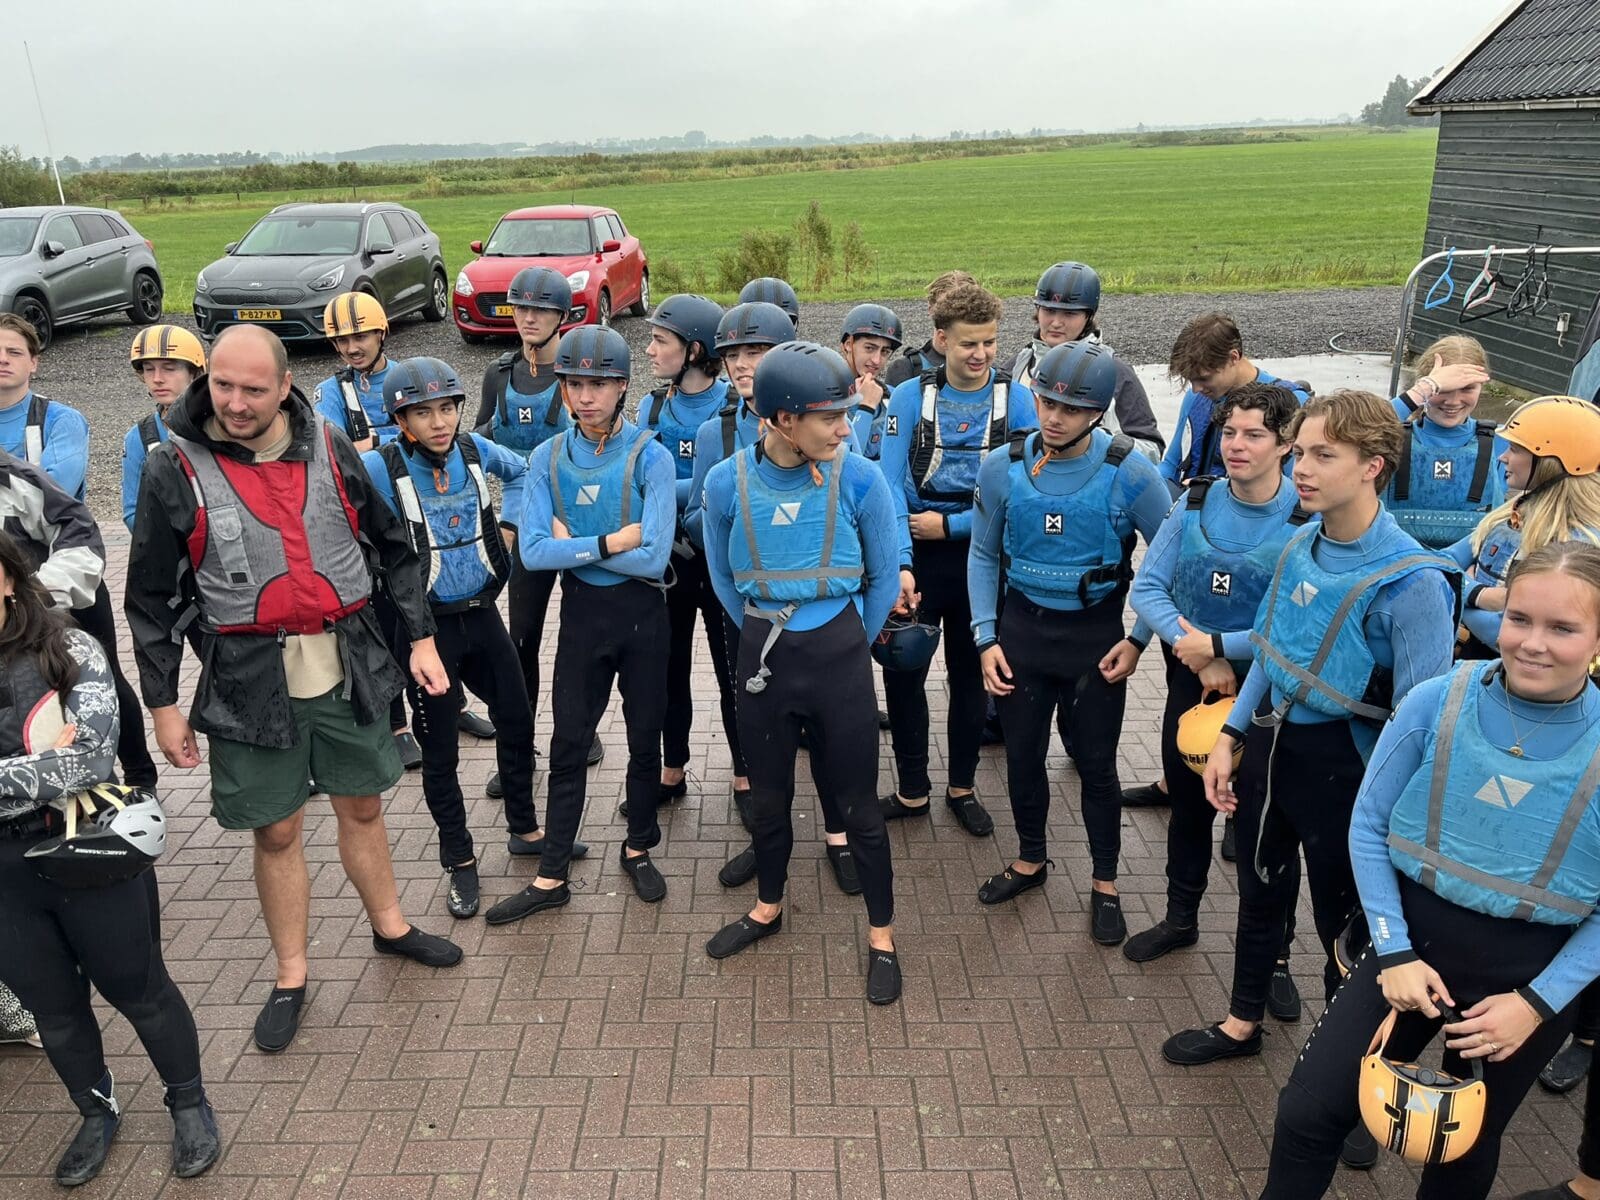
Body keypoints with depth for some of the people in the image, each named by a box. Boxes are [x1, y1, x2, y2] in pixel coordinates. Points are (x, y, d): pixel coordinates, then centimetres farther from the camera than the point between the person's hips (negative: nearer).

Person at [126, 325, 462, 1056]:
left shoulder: (329, 447, -2)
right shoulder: (175, 468, -7)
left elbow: (392, 546, 8)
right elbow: (153, 599, -2)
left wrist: (421, 637, 5)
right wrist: (162, 702, -1)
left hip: (347, 666, 2)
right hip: (251, 683, -2)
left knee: (362, 806, 16)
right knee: (275, 831, 9)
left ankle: (389, 926, 38)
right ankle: (291, 976, 27)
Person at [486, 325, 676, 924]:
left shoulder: (651, 457, -13)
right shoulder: (549, 458, -3)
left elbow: (653, 559, -21)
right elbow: (533, 552, -12)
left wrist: (572, 542, -14)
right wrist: (609, 543, -19)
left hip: (641, 613, -2)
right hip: (581, 611, 2)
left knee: (645, 738, 13)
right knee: (569, 744, 10)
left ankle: (638, 850, 34)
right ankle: (551, 878, 21)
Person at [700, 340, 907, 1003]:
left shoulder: (858, 479, -13)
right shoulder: (727, 483, -9)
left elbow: (885, 580, 0)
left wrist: (844, 645, 7)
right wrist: (771, 640, 12)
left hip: (839, 655, -2)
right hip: (763, 656, 2)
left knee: (857, 803, 7)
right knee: (768, 795, 19)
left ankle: (881, 935, 28)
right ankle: (767, 907, 43)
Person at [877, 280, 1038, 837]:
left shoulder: (1015, 402, -5)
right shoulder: (909, 396, -5)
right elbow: (890, 482, -12)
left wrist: (949, 525, -16)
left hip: (980, 555, 0)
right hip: (916, 554, 0)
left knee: (971, 675, 13)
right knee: (903, 672, 6)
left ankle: (962, 787, 30)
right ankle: (912, 791, 22)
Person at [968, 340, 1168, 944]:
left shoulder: (1130, 474, -16)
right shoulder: (1002, 467, -8)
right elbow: (983, 555, 4)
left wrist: (1139, 639, -9)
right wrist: (986, 639, -1)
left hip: (1096, 637, -2)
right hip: (1022, 628, 3)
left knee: (1096, 765, 10)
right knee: (1022, 754, 15)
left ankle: (1105, 884, 30)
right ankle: (1030, 860, 39)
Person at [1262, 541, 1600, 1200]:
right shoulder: (1436, 703, -15)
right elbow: (1369, 827, -6)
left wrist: (1538, 1002, -12)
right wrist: (1394, 951, -11)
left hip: (1531, 975, 0)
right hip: (1413, 942, 0)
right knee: (1308, 1113, -3)